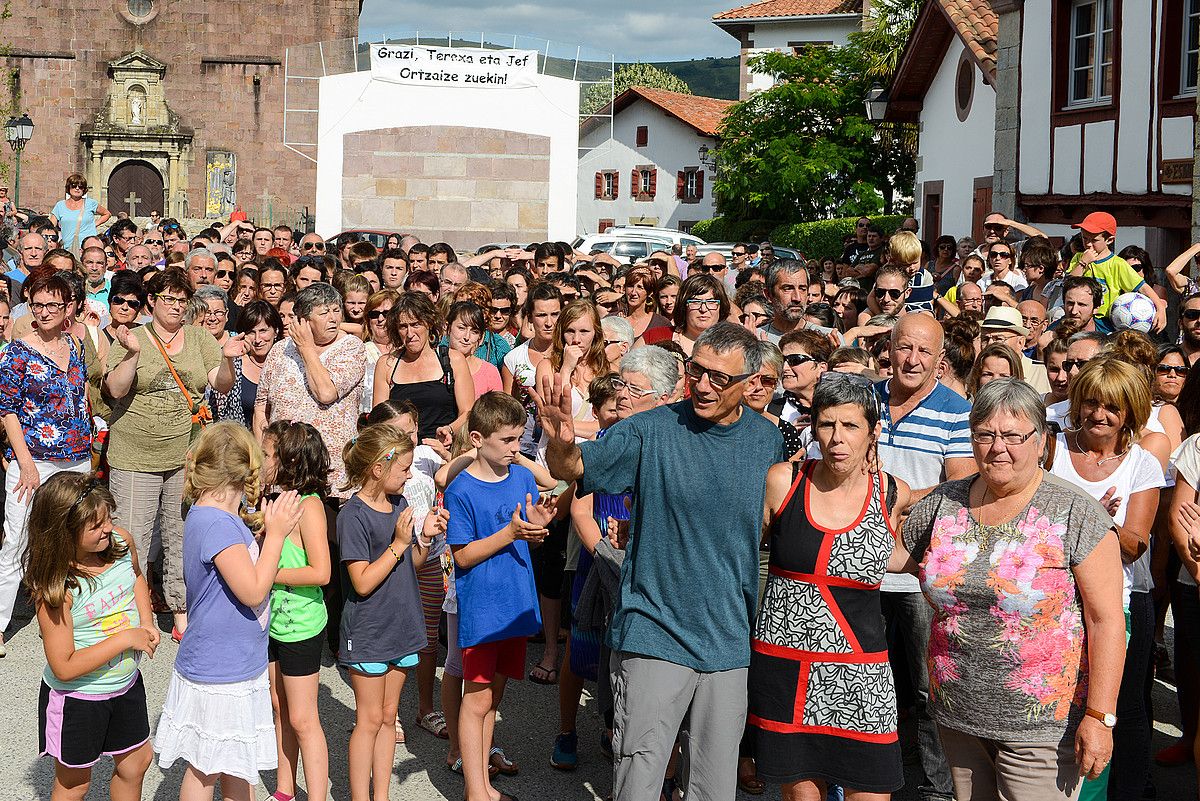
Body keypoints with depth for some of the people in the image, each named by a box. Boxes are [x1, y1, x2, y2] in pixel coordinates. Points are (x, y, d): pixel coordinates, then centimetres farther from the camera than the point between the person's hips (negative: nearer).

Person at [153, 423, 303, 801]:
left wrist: (266, 532, 1)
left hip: (238, 667, 9)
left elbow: (247, 572, 12)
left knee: (239, 766, 20)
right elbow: (253, 591, -25)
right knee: (204, 769, 6)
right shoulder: (216, 523, -24)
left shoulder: (218, 516, 6)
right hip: (216, 676, -9)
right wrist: (276, 534, -18)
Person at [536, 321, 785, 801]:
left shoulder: (767, 441, 3)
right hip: (654, 635, -3)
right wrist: (561, 442, -41)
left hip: (730, 641, 4)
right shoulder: (653, 430, -9)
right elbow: (572, 469, -18)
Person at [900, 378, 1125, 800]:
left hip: (1042, 724, -4)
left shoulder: (1076, 513, -11)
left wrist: (1100, 717, -16)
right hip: (957, 716, 5)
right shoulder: (943, 504, 2)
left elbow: (1106, 619, -13)